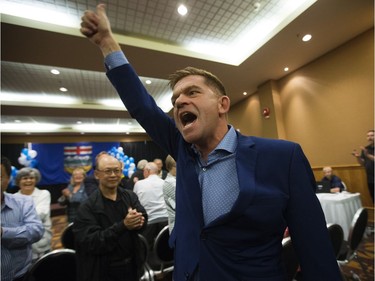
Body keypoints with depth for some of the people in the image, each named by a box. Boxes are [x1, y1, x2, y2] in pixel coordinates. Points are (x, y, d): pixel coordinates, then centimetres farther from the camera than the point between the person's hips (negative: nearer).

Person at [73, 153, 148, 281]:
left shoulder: (130, 196, -3)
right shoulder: (88, 206, -14)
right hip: (104, 270, -3)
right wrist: (123, 225, -31)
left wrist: (138, 222, -31)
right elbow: (90, 242, -20)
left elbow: (144, 219, -8)